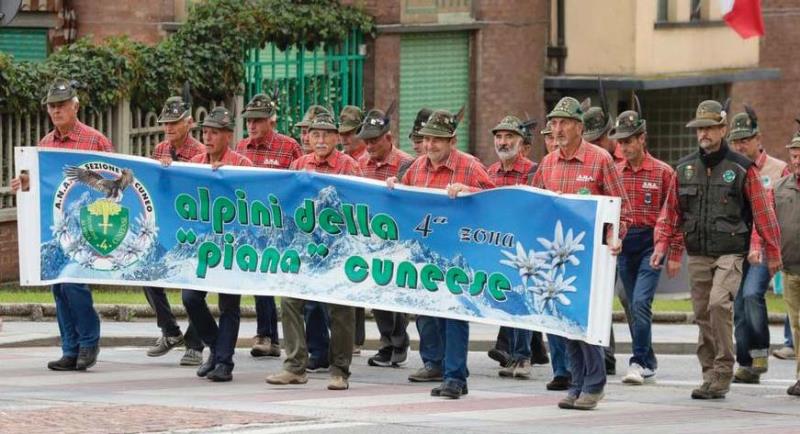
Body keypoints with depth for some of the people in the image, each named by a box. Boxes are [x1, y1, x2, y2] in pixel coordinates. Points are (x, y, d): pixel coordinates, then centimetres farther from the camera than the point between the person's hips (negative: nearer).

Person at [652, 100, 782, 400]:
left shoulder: (741, 168, -2)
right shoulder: (685, 168, 10)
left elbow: (762, 212, 1)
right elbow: (671, 211, 14)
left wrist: (773, 252, 3)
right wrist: (663, 246, 4)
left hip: (730, 253, -5)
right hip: (697, 255, 5)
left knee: (719, 304, -22)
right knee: (703, 315, 6)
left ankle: (723, 373, -16)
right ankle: (710, 376, 16)